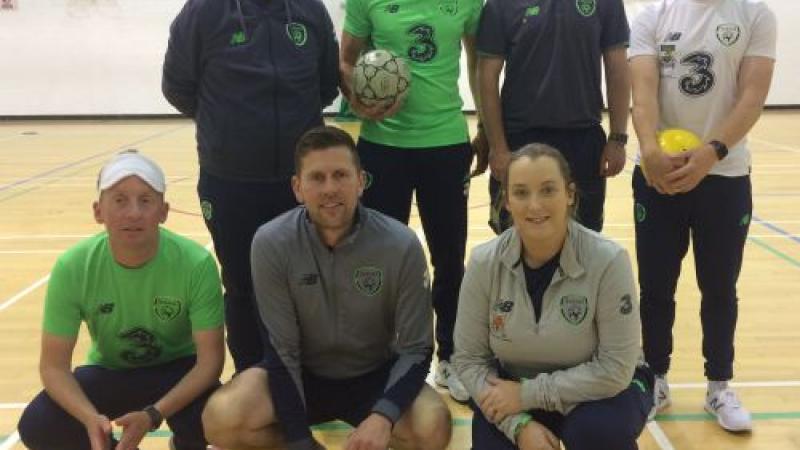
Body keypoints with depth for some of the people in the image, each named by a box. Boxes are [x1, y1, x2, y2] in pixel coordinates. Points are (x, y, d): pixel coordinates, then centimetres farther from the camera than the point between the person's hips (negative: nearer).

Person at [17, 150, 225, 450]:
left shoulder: (196, 264, -27)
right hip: (108, 372, 2)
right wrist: (90, 418, -36)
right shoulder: (72, 267, -22)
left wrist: (152, 415, -38)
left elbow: (210, 359, -24)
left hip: (175, 370, -1)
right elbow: (54, 365, -16)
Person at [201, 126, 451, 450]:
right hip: (303, 376, 1)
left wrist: (383, 417, -33)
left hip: (375, 377, 0)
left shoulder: (401, 245, -20)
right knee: (221, 419, -26)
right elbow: (281, 351, -13)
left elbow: (416, 350, -14)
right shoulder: (272, 243, -19)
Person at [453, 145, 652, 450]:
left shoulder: (608, 261, -24)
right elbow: (469, 358, -9)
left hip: (598, 390, -3)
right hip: (515, 389, 3)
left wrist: (528, 394, -22)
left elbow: (615, 369, -22)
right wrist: (519, 424, -21)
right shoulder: (484, 263, -16)